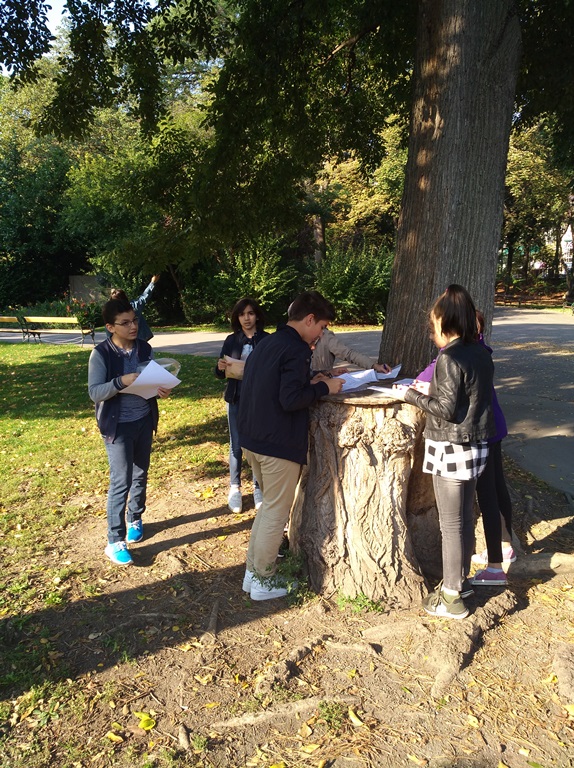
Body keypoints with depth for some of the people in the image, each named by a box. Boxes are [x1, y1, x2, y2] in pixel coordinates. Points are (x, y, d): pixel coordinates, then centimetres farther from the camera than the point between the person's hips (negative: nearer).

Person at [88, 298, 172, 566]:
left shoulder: (144, 348, 1)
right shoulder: (101, 354, -13)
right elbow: (94, 392, -18)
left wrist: (161, 390, -15)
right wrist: (121, 381, -34)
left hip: (144, 421, 5)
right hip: (118, 425, -5)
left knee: (140, 475, 16)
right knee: (121, 481, -4)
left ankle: (135, 519, 38)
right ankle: (115, 541, 7)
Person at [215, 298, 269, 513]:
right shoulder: (231, 340, 5)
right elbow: (220, 374, 8)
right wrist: (221, 367, -15)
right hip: (236, 398, 2)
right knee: (236, 445, 7)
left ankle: (258, 488, 21)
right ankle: (235, 488, 21)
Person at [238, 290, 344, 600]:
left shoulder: (265, 343, 12)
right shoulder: (297, 350, -16)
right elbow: (290, 400, -24)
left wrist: (310, 382, 12)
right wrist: (324, 388, -10)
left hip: (252, 439, 9)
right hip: (279, 444, -9)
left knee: (269, 505, 22)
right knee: (276, 512, 5)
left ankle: (252, 571, 30)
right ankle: (263, 582, 16)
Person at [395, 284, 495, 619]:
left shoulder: (450, 358, -19)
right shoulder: (482, 353, 5)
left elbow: (447, 410, -19)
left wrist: (412, 395, -7)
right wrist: (432, 391, 16)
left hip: (452, 449, -8)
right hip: (476, 445, 8)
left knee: (452, 523, 2)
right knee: (465, 517, 19)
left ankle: (452, 597, 14)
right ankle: (462, 579, 34)